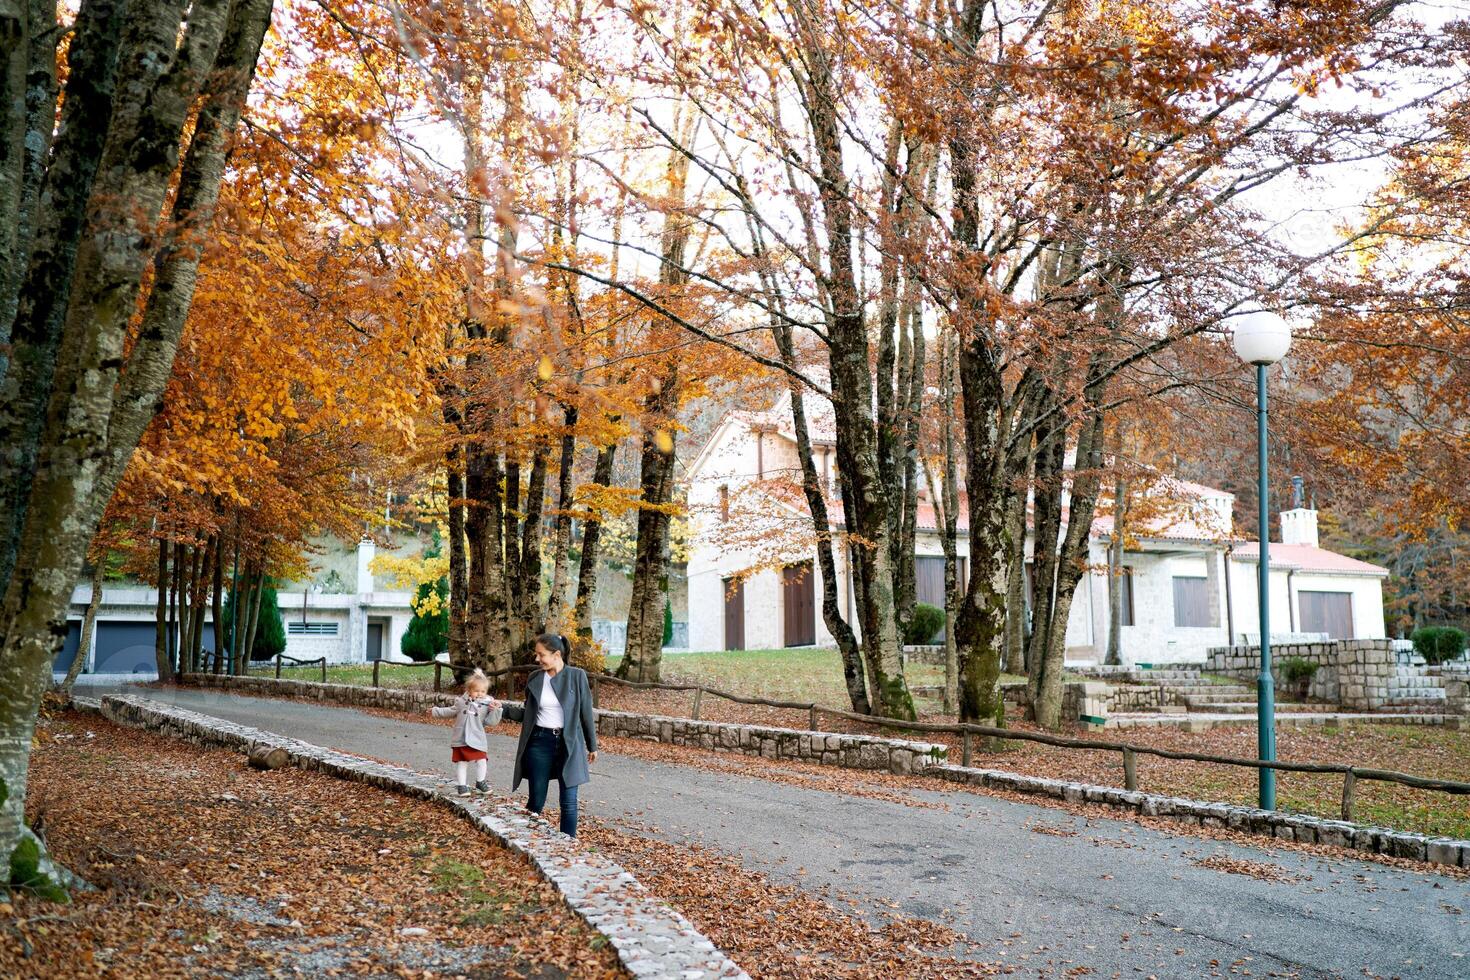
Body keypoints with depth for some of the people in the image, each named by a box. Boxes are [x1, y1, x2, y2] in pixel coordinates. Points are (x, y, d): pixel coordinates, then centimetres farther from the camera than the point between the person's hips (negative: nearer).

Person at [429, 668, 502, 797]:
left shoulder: (487, 704, -4)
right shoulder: (461, 701, 3)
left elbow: (491, 722, -10)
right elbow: (451, 711, 21)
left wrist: (496, 710, -23)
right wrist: (436, 711, 26)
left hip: (477, 740, -1)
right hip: (460, 739, 2)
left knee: (481, 761, -3)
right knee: (461, 762, 6)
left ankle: (480, 782, 19)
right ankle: (461, 785, 16)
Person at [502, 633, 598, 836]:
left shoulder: (577, 676, -4)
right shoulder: (534, 679, 4)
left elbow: (586, 713, 1)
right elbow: (528, 714, 12)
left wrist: (592, 746, 6)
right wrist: (504, 709, -3)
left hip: (569, 745, -2)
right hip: (539, 743, 2)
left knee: (569, 802, 0)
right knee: (536, 800, 6)